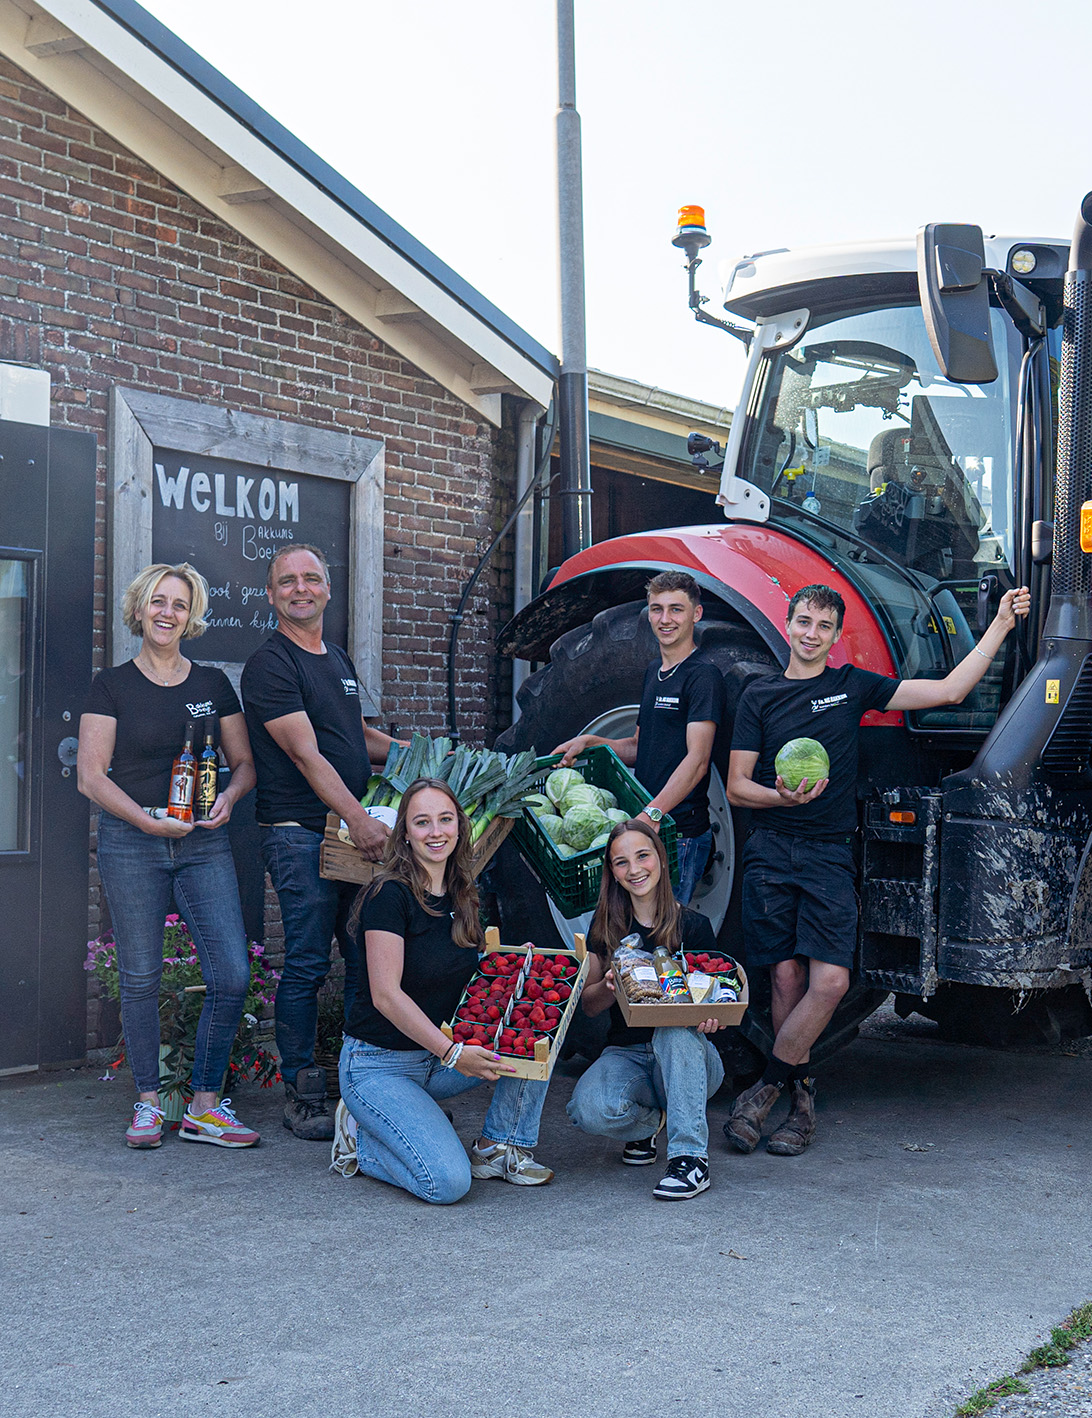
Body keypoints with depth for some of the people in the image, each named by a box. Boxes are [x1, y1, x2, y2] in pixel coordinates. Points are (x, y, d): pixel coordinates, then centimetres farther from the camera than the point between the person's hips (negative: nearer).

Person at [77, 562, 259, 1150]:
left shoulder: (214, 684, 11)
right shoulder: (112, 685, 3)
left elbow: (244, 762, 14)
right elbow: (91, 775, -2)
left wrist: (229, 796, -8)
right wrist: (147, 819, -14)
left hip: (204, 843, 2)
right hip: (129, 843, -2)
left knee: (232, 974, -7)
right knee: (141, 978, 1)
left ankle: (205, 1107, 6)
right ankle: (148, 1104, 16)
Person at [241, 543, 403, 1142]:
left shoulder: (339, 660, 20)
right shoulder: (270, 664, -6)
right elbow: (306, 754, -16)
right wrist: (357, 818, -24)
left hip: (356, 830, 7)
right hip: (299, 832, -7)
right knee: (307, 966, -5)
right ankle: (302, 1095, 4)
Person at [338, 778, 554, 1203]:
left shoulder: (462, 898, 6)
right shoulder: (390, 895, -17)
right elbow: (386, 996, -23)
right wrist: (452, 1053, -30)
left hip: (438, 1061, 7)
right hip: (380, 1064, -7)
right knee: (448, 1182, -23)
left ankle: (500, 1145, 3)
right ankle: (365, 1140, 5)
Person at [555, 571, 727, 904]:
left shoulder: (704, 676, -10)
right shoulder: (654, 672, 18)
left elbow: (697, 760, -20)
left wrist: (653, 812, -30)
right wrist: (589, 742, 10)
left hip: (679, 831, -8)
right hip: (644, 826, 8)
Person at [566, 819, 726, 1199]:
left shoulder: (693, 926, -2)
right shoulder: (606, 926, 4)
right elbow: (588, 1005, 6)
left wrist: (709, 1016, -23)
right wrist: (611, 986, -17)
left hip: (688, 1057, -1)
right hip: (626, 1053, 2)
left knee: (674, 1031, -38)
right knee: (588, 1109, -31)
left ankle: (691, 1157, -32)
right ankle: (649, 1120, 4)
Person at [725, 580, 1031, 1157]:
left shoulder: (853, 686, 10)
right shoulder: (760, 694, 8)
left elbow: (948, 691, 8)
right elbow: (736, 786, 6)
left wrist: (1000, 624, 6)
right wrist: (780, 797, -15)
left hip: (831, 854, 0)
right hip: (771, 851, 0)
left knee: (829, 981, -13)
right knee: (786, 978, -2)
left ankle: (765, 1089, -1)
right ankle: (802, 1098, 12)